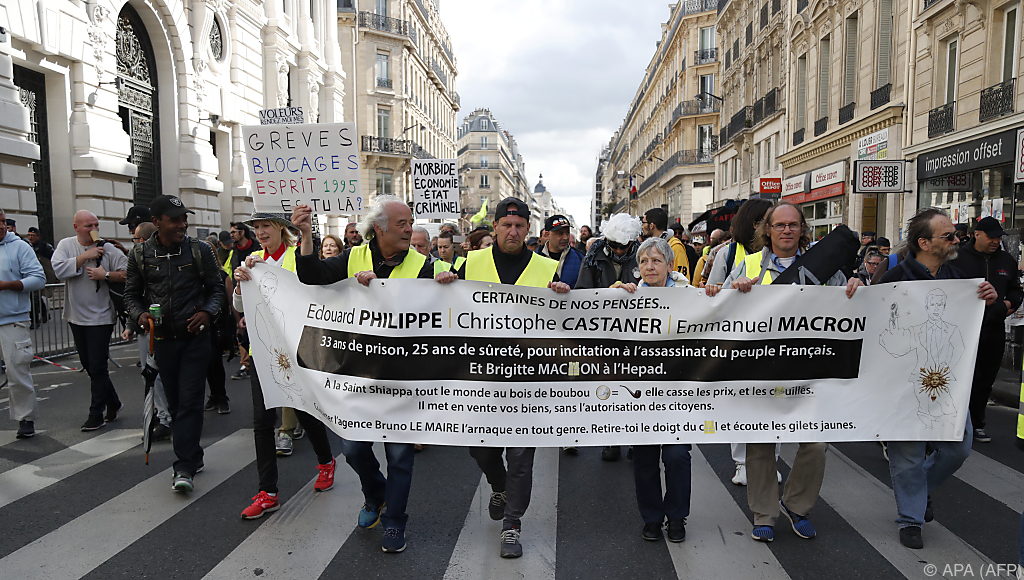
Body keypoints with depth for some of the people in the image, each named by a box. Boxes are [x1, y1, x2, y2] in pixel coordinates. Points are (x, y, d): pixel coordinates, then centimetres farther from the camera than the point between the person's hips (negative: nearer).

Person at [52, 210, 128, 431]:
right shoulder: (66, 245, 2)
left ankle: (96, 414, 8)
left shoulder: (108, 249, -6)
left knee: (97, 367, -3)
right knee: (89, 365, 14)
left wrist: (105, 275, -19)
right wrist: (85, 256, -17)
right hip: (76, 316, 5)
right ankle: (113, 403, 29)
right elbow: (59, 269, -14)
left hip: (101, 317, -4)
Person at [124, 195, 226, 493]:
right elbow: (132, 293, 9)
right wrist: (139, 314, -11)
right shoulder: (140, 254, 2)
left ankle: (184, 468, -5)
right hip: (163, 338, 3)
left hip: (195, 337, -3)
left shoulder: (200, 250, -2)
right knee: (175, 402, 12)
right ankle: (193, 458, 26)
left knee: (190, 401, -7)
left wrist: (208, 312, -14)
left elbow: (216, 288, 4)